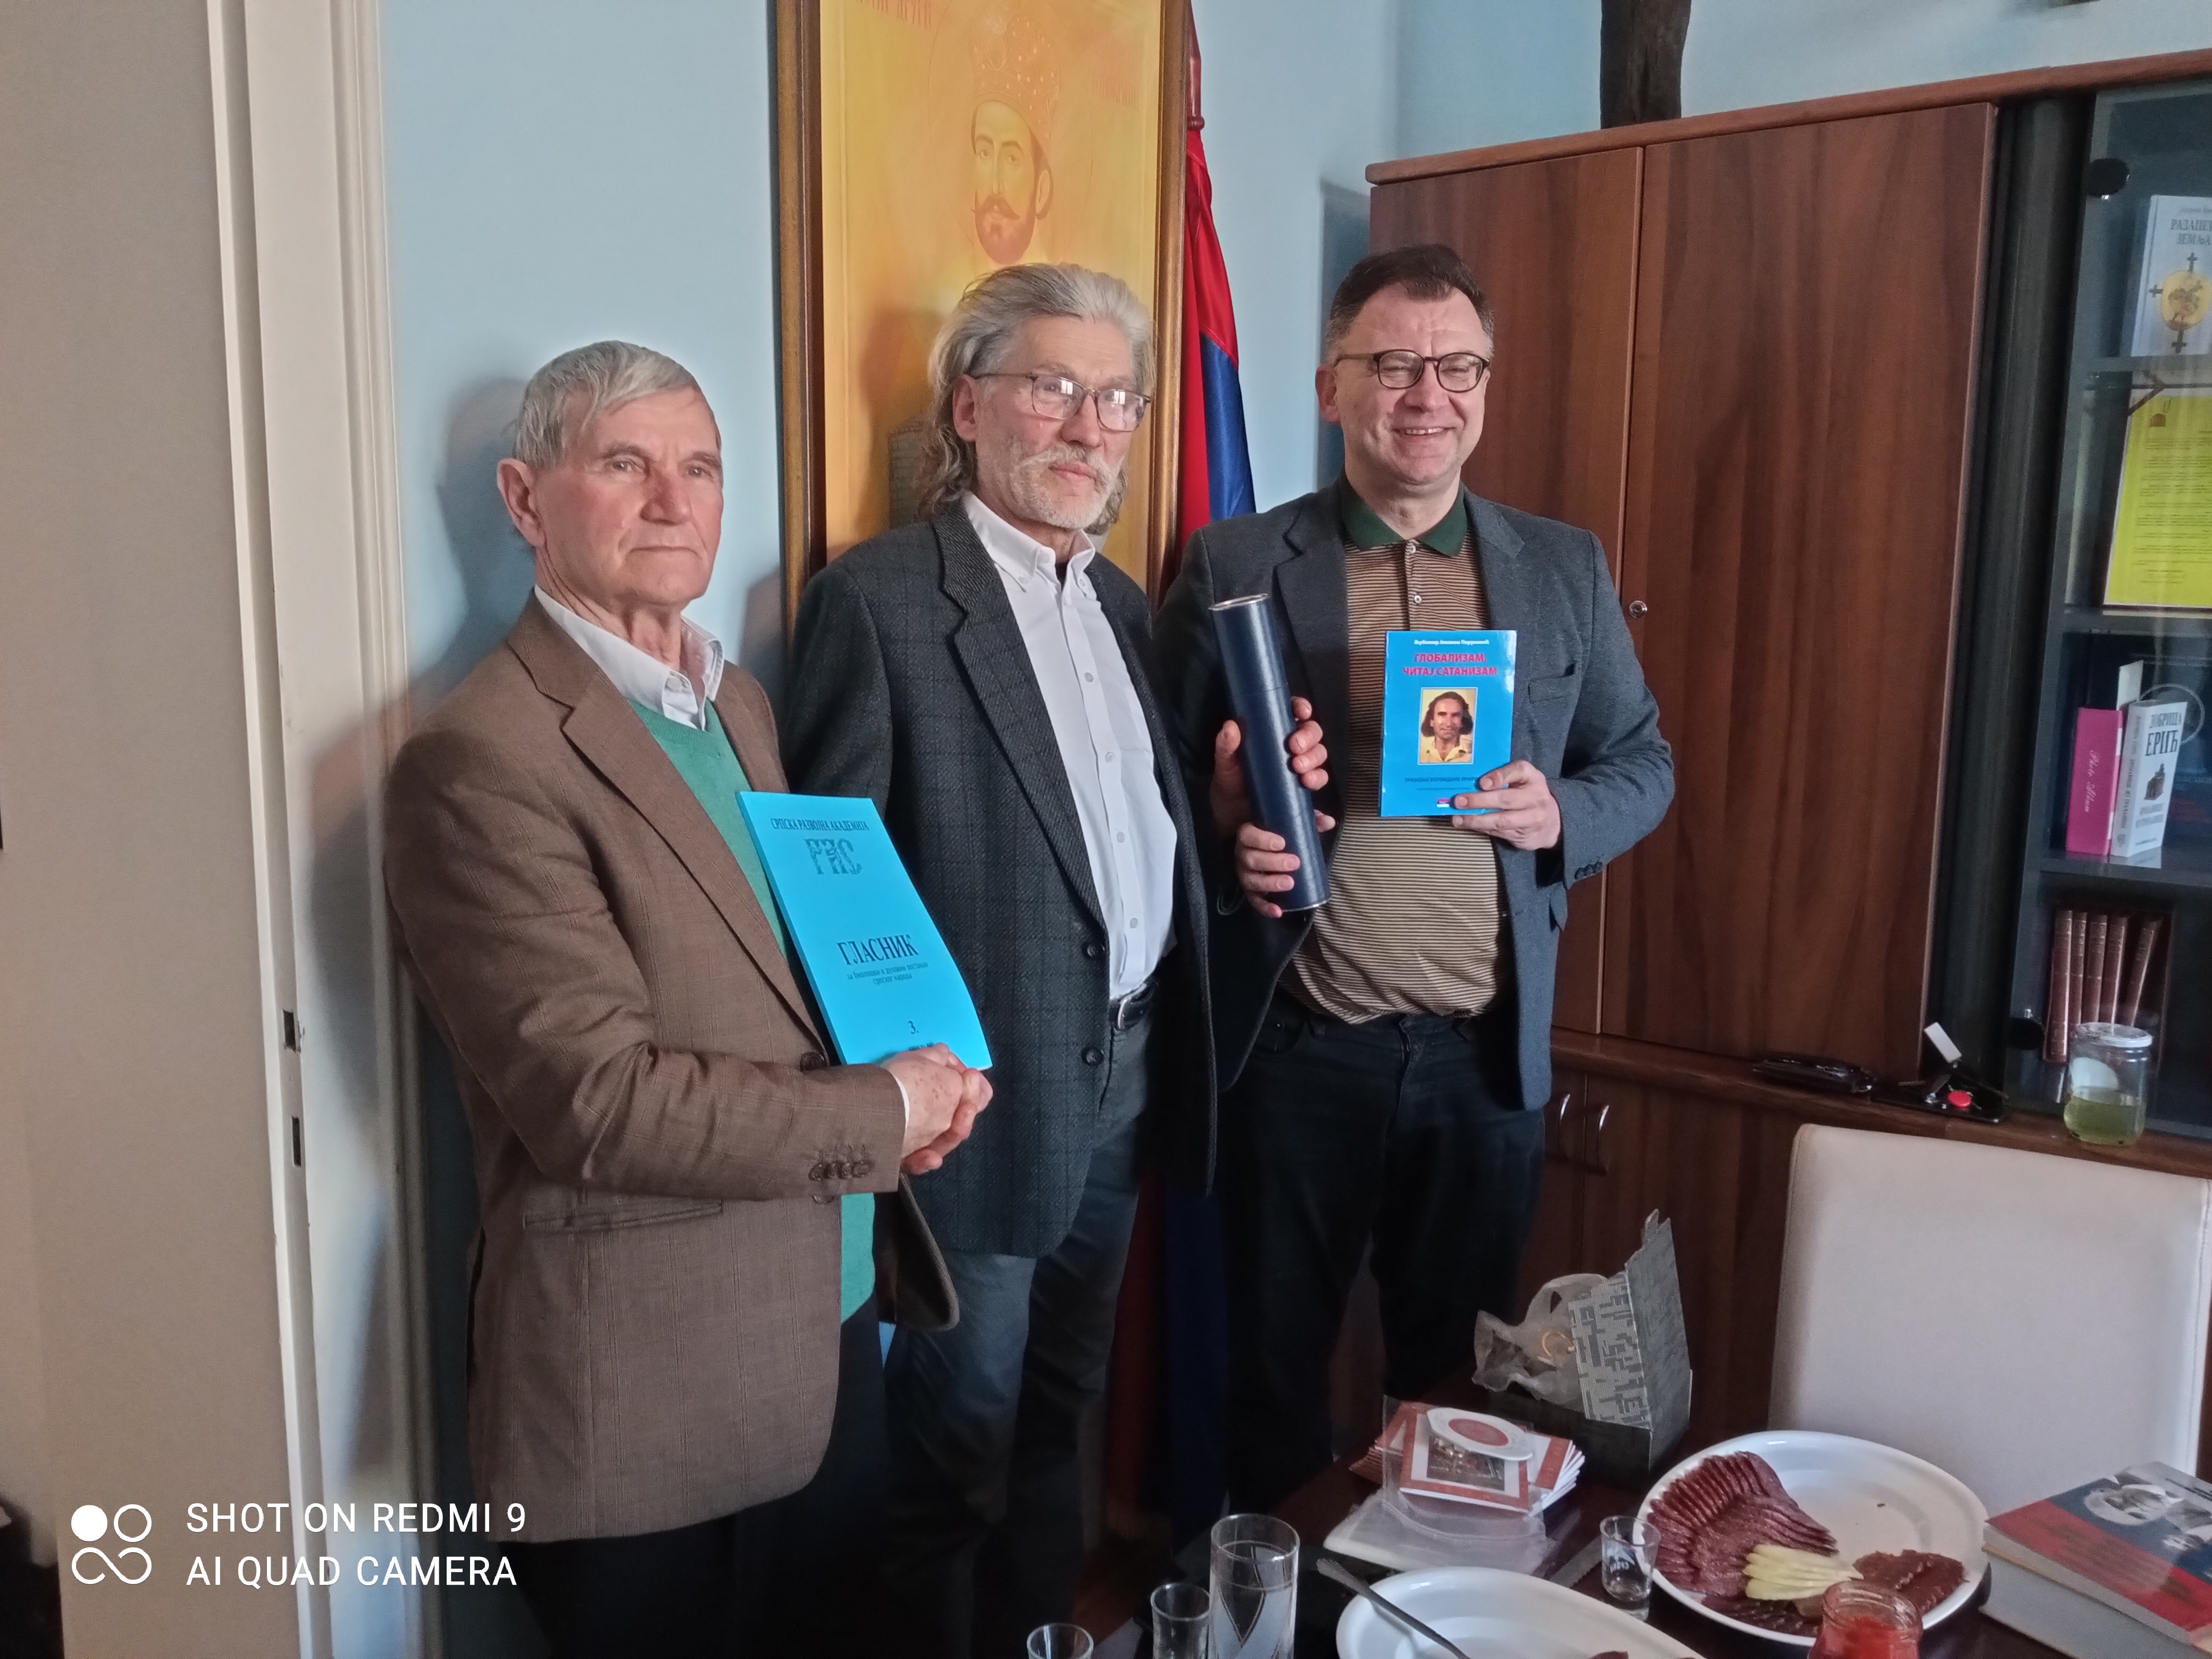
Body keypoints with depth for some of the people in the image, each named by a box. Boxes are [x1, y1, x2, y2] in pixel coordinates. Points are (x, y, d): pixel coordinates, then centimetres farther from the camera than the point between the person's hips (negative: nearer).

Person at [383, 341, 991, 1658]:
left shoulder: (740, 700, 8)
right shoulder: (485, 761, -19)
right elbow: (596, 1096, -24)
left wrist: (907, 1062, -3)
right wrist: (882, 1115, -16)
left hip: (835, 1331, 8)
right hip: (650, 1385, -7)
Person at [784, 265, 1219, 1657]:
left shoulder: (1122, 602, 11)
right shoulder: (878, 599, -12)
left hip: (1123, 1079, 7)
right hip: (981, 1090, -7)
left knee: (1060, 1413, 22)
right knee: (959, 1441, 11)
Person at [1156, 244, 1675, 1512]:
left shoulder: (1566, 568, 7)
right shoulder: (1234, 565, -1)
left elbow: (1644, 761, 12)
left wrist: (1561, 814, -8)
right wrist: (1227, 840, -17)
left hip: (1490, 1051, 3)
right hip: (1296, 1050, -2)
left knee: (1459, 1373, 18)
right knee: (1278, 1369, 13)